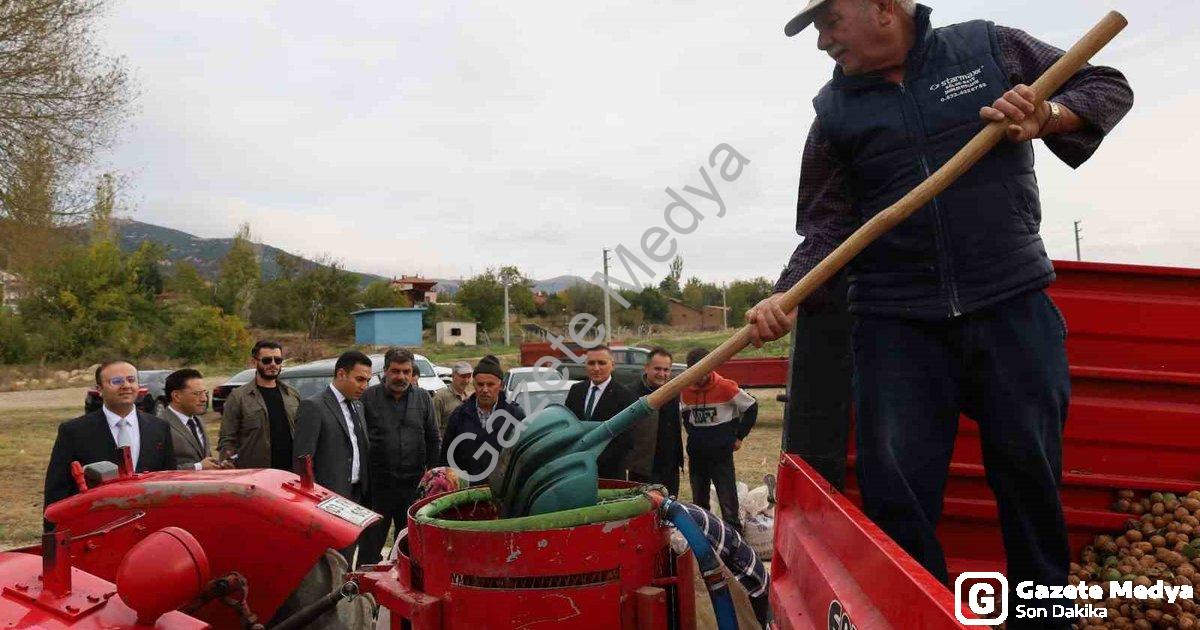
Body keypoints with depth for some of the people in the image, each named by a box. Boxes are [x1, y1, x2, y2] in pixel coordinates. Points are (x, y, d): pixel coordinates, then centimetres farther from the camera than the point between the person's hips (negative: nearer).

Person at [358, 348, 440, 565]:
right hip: (377, 485, -2)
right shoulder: (368, 397, -2)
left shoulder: (423, 398, 7)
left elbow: (433, 440, 11)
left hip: (413, 485, 3)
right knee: (370, 546, 5)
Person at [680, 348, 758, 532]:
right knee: (699, 503, 14)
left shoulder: (725, 387, -13)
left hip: (722, 455, -5)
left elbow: (751, 408, -2)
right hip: (696, 455, 5)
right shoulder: (685, 391, 1)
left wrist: (739, 437, 1)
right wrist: (694, 436, 11)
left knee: (728, 503, -3)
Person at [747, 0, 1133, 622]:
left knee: (1030, 473, 9)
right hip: (896, 321, 1)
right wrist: (786, 297, -15)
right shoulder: (834, 112, 6)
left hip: (1014, 307, 0)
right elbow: (826, 227, 2)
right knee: (896, 495, -4)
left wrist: (1048, 115, -8)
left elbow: (1108, 86, 14)